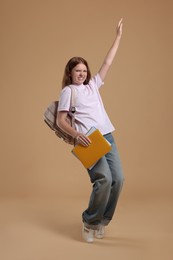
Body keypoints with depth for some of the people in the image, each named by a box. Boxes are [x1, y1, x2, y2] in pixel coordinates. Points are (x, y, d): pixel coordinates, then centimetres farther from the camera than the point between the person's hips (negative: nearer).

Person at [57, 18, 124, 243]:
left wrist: (118, 36, 24)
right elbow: (60, 120, -2)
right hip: (88, 141, -6)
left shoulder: (93, 85, 21)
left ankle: (101, 221, 13)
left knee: (118, 178, -3)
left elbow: (107, 63, 22)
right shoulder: (68, 91, 5)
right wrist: (76, 134, -20)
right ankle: (90, 222, 0)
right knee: (104, 179, -20)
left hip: (107, 137, 6)